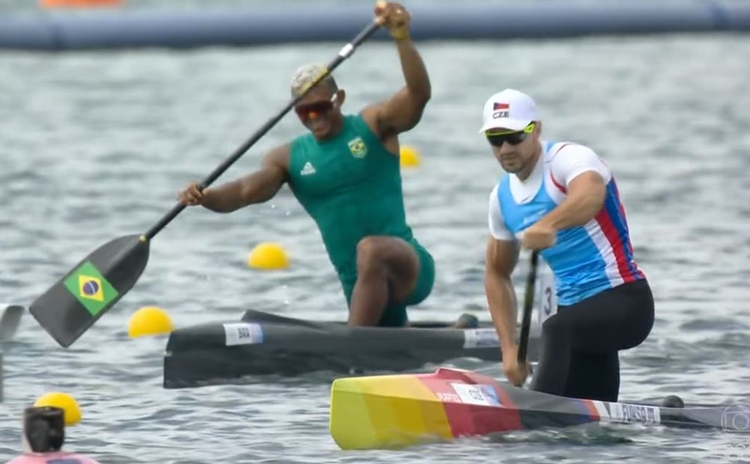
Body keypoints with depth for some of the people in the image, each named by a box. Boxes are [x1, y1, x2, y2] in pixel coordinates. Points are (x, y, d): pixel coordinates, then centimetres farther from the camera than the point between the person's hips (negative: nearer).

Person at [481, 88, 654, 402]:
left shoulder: (569, 158, -12)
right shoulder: (502, 198, 10)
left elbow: (590, 194, -37)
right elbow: (497, 274, 20)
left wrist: (549, 224, -58)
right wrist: (509, 349, 9)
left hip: (623, 300, -8)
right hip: (575, 310, 8)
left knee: (557, 329, -37)